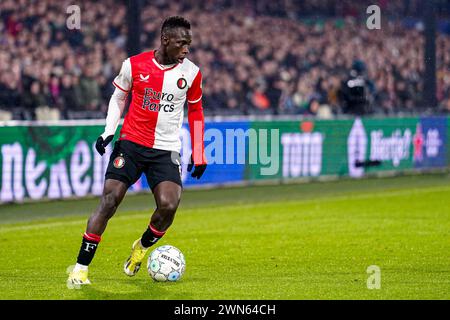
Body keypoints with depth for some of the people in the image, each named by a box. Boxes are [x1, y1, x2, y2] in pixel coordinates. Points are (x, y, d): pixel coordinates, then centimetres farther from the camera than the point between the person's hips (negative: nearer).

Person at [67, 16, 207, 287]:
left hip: (166, 150, 1)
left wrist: (198, 155, 11)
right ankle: (81, 268, -2)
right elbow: (119, 97, 13)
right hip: (131, 143, -1)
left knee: (168, 205, -19)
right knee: (109, 201, -11)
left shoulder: (191, 73, 0)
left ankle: (142, 247, 13)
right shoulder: (134, 65, -3)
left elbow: (195, 111, 14)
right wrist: (109, 131, 0)